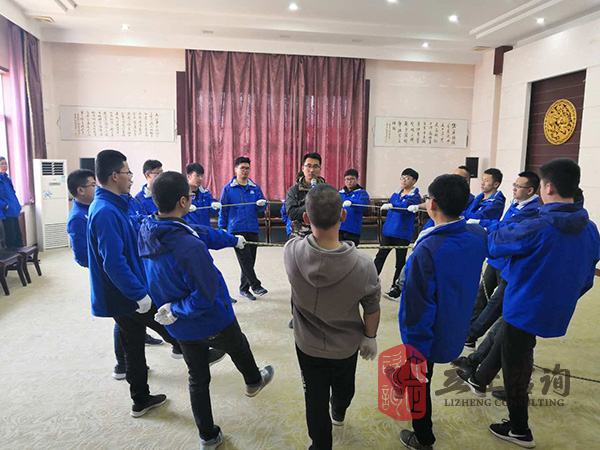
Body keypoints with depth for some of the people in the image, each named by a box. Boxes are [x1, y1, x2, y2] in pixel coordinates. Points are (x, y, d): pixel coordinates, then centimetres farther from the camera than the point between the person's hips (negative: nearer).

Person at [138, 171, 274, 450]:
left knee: (198, 379, 22)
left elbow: (201, 233, 2)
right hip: (213, 322, -5)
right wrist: (177, 311, -15)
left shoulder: (146, 230, -9)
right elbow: (207, 295, -34)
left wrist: (232, 239, 17)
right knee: (239, 349, 28)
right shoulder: (190, 247, -37)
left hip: (181, 329, 6)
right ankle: (253, 382, 58)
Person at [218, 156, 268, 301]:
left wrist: (262, 204, -15)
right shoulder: (228, 188, 2)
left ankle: (244, 289, 20)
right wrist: (222, 228, 2)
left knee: (250, 261, 8)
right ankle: (256, 286, -5)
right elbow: (223, 209, 5)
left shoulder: (255, 188, 9)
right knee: (245, 259, -11)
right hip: (236, 230, -4)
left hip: (252, 229, 4)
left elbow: (262, 207, 9)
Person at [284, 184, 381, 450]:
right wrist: (370, 338, 5)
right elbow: (372, 309, -14)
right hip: (346, 346, 1)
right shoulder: (363, 266, -33)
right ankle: (339, 413, 63)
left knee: (315, 399, 20)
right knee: (343, 387, 32)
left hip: (307, 344, -1)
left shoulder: (291, 251, -30)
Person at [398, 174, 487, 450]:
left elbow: (418, 306, -29)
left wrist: (416, 349, -18)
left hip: (428, 334, -8)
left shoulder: (426, 251, -34)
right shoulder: (478, 237, -13)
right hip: (456, 329, 8)